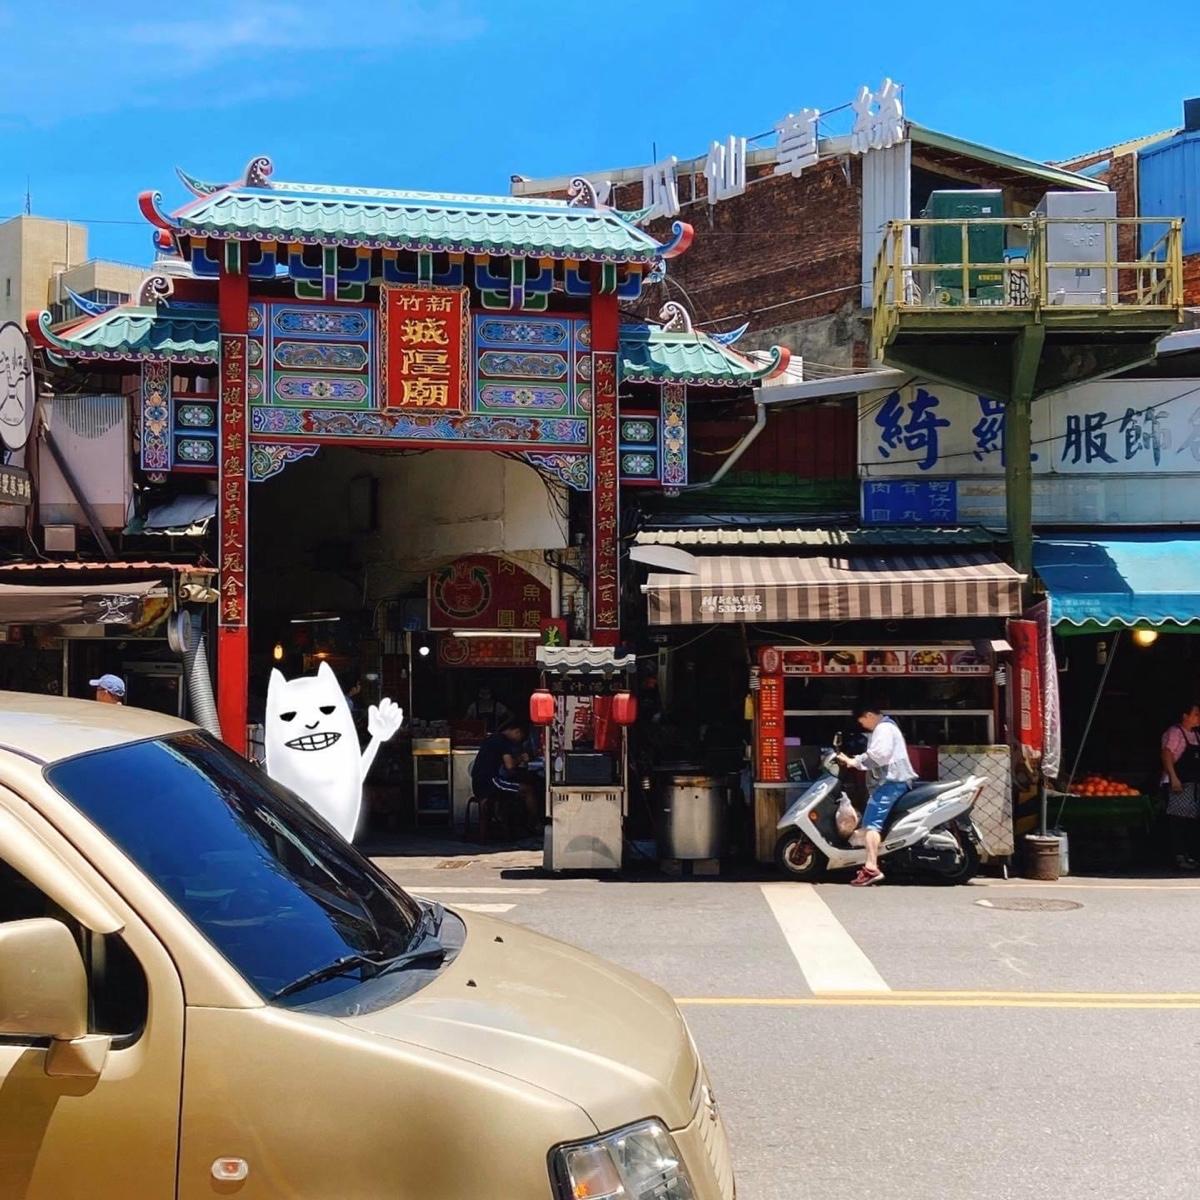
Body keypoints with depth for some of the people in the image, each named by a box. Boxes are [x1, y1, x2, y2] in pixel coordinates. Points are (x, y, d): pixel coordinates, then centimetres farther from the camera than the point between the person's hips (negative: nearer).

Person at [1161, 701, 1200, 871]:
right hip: (1179, 784, -8)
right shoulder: (1175, 732, -9)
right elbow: (1167, 754, -17)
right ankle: (1180, 857, -5)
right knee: (1179, 821, -7)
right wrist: (1174, 778, -24)